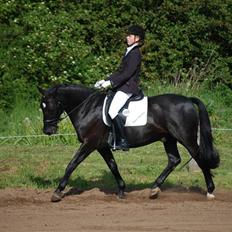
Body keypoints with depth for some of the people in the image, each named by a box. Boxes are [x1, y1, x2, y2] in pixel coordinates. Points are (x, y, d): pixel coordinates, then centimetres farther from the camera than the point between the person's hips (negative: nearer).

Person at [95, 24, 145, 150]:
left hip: (128, 88, -11)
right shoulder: (130, 52, 19)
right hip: (123, 87, 11)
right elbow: (119, 71, 21)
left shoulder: (135, 54, -13)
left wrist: (111, 83, -21)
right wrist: (105, 81, 12)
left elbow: (127, 73, -21)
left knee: (112, 111, -23)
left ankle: (123, 141, -20)